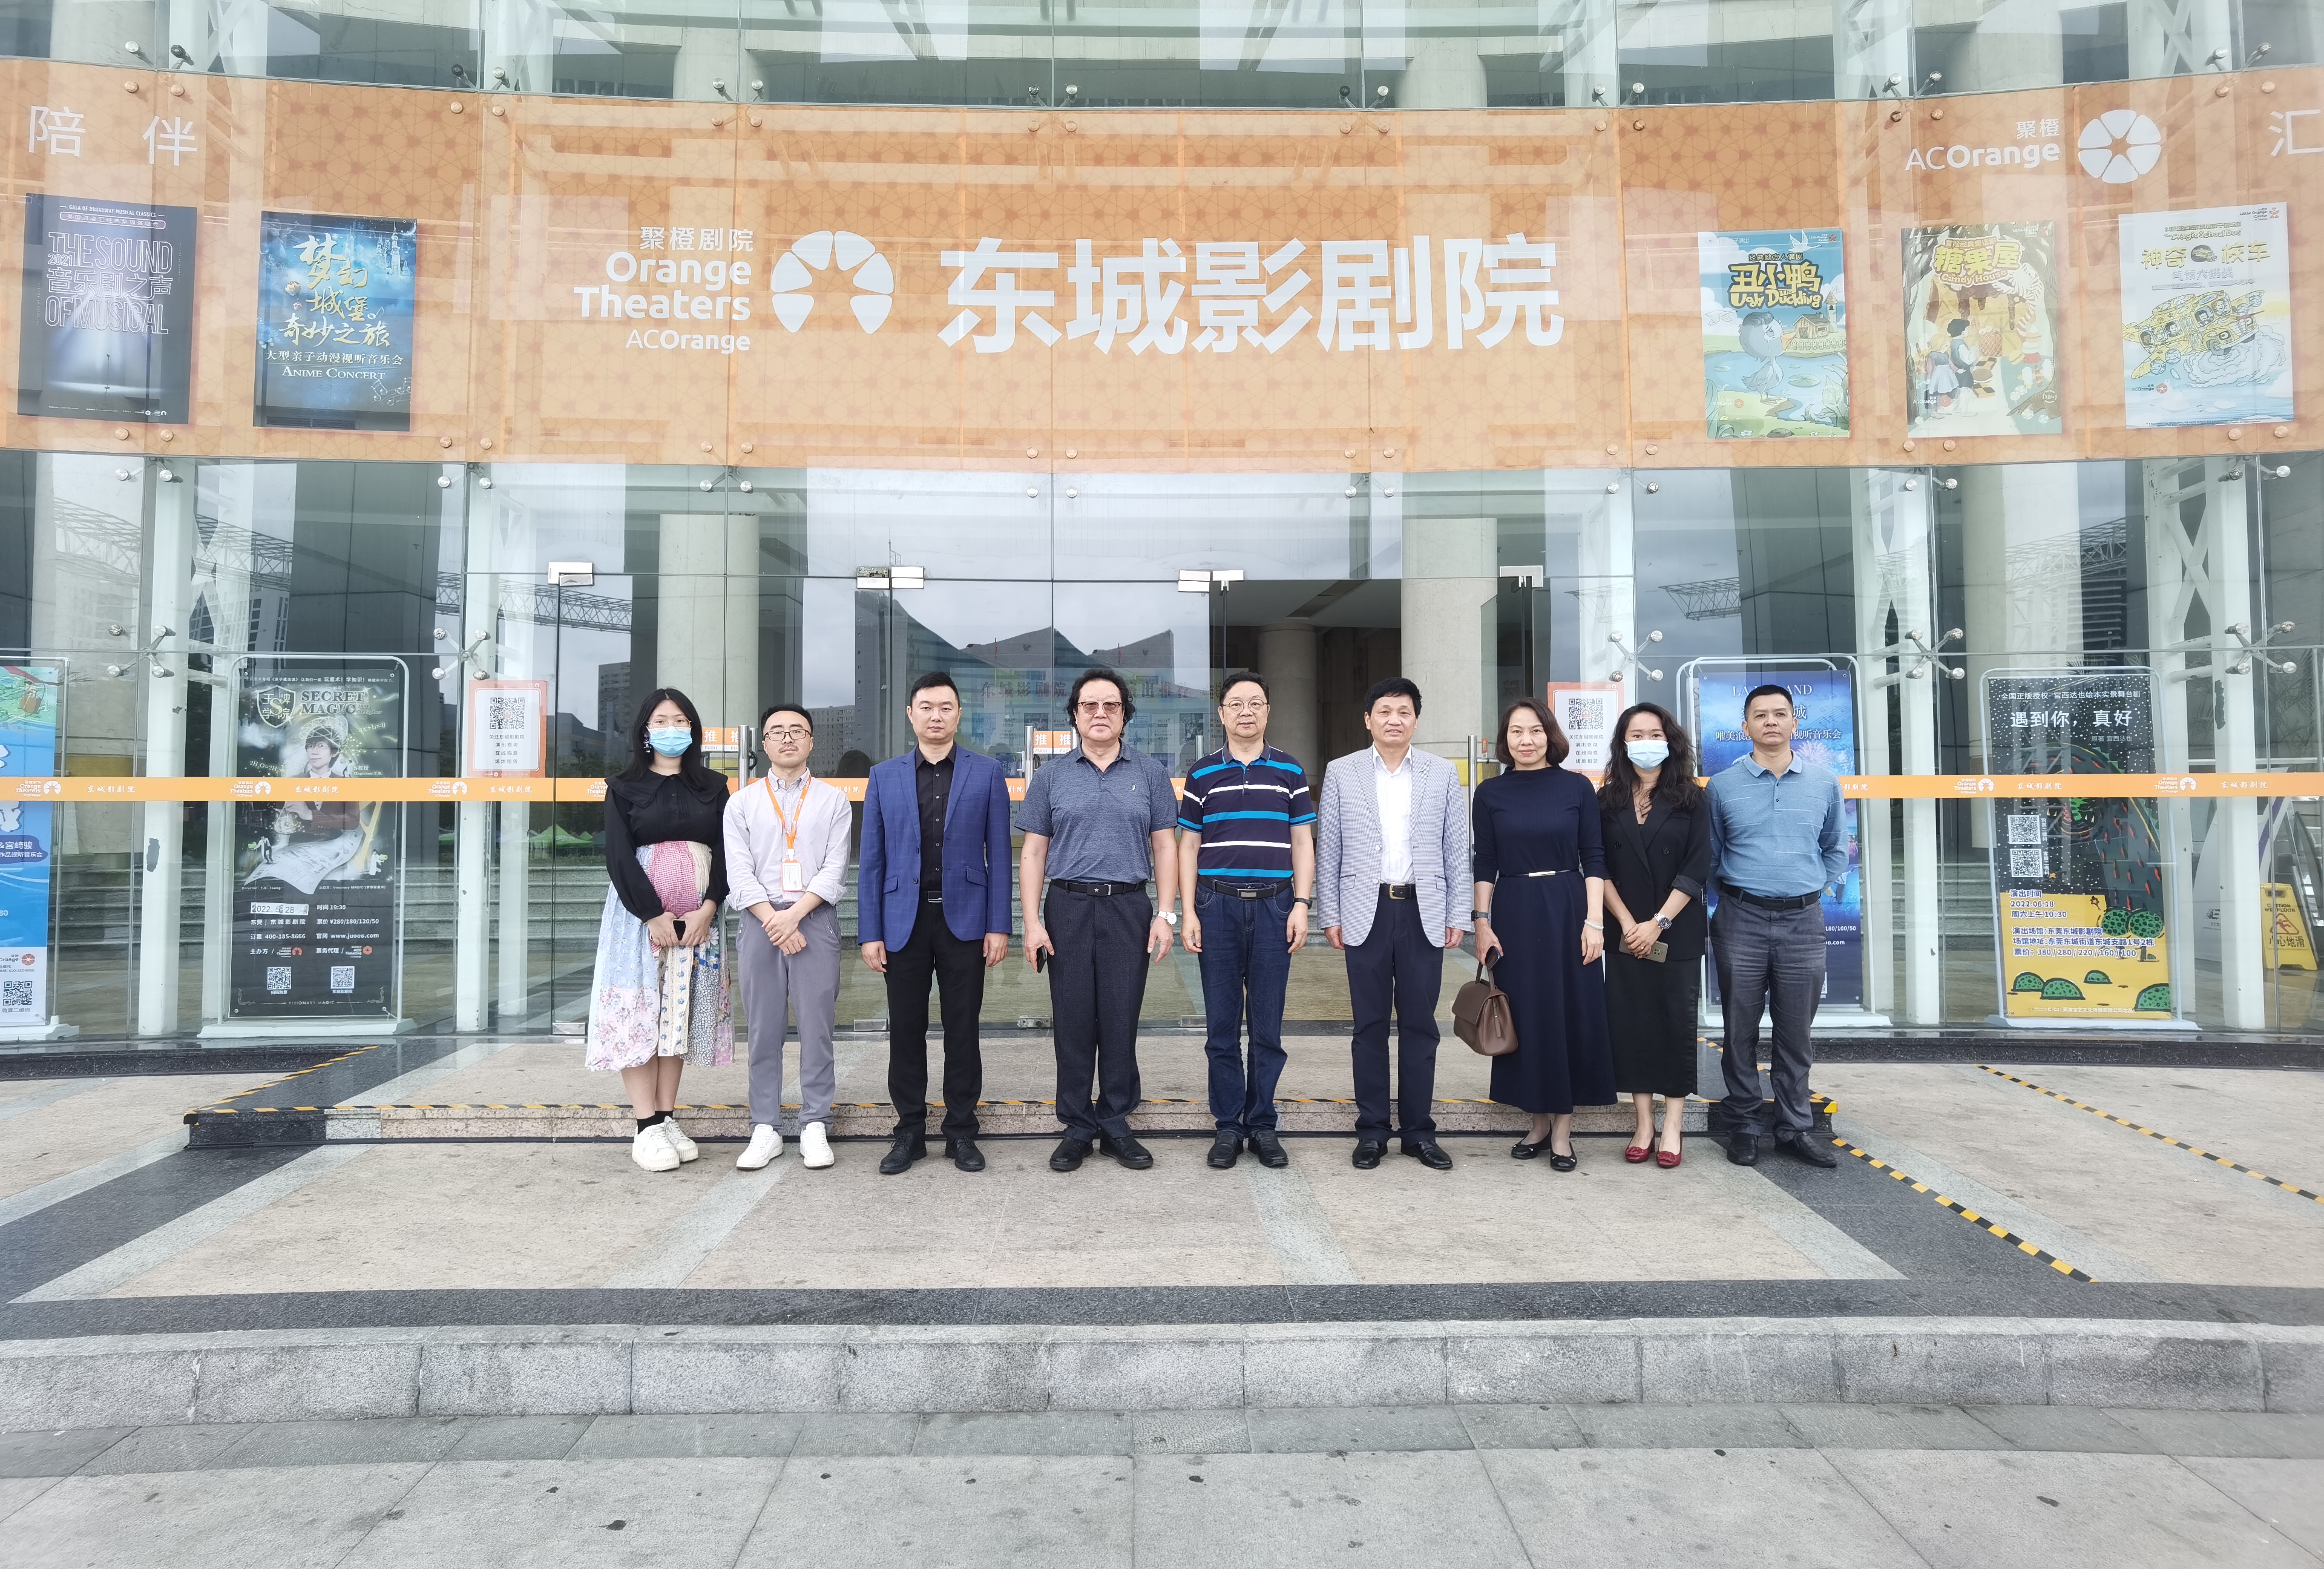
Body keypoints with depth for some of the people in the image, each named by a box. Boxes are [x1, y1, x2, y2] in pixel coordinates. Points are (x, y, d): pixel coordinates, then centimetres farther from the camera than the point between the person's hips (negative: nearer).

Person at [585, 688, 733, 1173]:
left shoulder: (713, 787, 9)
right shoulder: (624, 788, 3)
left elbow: (725, 852, 3)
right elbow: (619, 857, -5)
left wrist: (707, 909, -10)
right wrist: (653, 916, -13)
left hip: (697, 918, 2)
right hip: (640, 914, -2)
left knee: (681, 1015, 5)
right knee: (638, 1013, -4)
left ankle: (669, 1120, 12)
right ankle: (647, 1128, 0)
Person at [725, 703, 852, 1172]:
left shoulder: (834, 800, 7)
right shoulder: (742, 802, 10)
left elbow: (834, 869, -2)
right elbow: (740, 872, 1)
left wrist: (794, 915, -13)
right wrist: (773, 922, -10)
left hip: (815, 920, -1)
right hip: (760, 923, 1)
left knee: (816, 1027, 0)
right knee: (764, 1029, 4)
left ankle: (815, 1128, 7)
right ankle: (765, 1129, 11)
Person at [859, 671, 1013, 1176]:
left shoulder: (987, 774, 4)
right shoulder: (884, 777, 8)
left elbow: (998, 854, 2)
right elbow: (872, 860, 6)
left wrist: (999, 926, -5)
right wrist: (870, 932, 0)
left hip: (963, 919, -1)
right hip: (904, 920, 1)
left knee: (963, 1030, 6)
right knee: (906, 1030, 7)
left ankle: (961, 1132, 18)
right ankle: (910, 1131, 20)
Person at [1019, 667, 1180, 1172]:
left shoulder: (1150, 773, 8)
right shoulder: (1051, 776, 8)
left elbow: (1163, 848, 7)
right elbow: (1033, 853, 6)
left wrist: (1165, 915, -3)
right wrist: (1032, 922, -3)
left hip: (1129, 909, 0)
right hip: (1068, 909, 0)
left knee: (1121, 1021, 4)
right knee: (1073, 1023, 4)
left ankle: (1116, 1125, 17)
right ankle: (1077, 1127, 16)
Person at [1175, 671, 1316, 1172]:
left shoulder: (1289, 770, 8)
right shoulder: (1203, 773, 7)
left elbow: (1302, 841, 8)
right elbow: (1188, 845, 8)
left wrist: (1302, 904, -2)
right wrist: (1188, 911, -1)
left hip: (1274, 905, 0)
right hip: (1217, 905, 0)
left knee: (1268, 1026, 5)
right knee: (1222, 1026, 4)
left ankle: (1262, 1124, 16)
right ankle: (1227, 1125, 15)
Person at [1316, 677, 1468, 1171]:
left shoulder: (1442, 773, 7)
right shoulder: (1341, 772, 4)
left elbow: (1457, 849, 6)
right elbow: (1328, 849, 5)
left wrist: (1457, 916, 1)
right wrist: (1330, 915, 1)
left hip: (1423, 911, 1)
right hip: (1366, 911, -1)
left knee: (1420, 1024, 6)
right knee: (1370, 1025, 6)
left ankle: (1418, 1130, 17)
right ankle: (1372, 1131, 15)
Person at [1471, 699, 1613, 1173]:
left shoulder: (1576, 787, 1)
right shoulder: (1491, 793, 3)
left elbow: (1594, 859, 1)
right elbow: (1485, 864, 5)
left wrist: (1594, 920, -7)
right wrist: (1481, 922, -1)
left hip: (1567, 910, -1)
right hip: (1514, 913, 1)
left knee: (1570, 1013, 3)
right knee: (1524, 1016, 6)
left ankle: (1562, 1129, 14)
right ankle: (1539, 1120, 21)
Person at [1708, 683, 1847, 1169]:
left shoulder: (1825, 783, 7)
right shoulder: (1722, 786, 2)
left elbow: (1835, 850, 19)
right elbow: (1709, 855, 9)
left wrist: (1816, 889, 11)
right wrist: (1713, 910, 3)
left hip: (1802, 922, 1)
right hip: (1741, 920, -1)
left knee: (1795, 1032, 8)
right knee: (1741, 1030, 5)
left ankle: (1795, 1128, 20)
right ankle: (1744, 1126, 16)